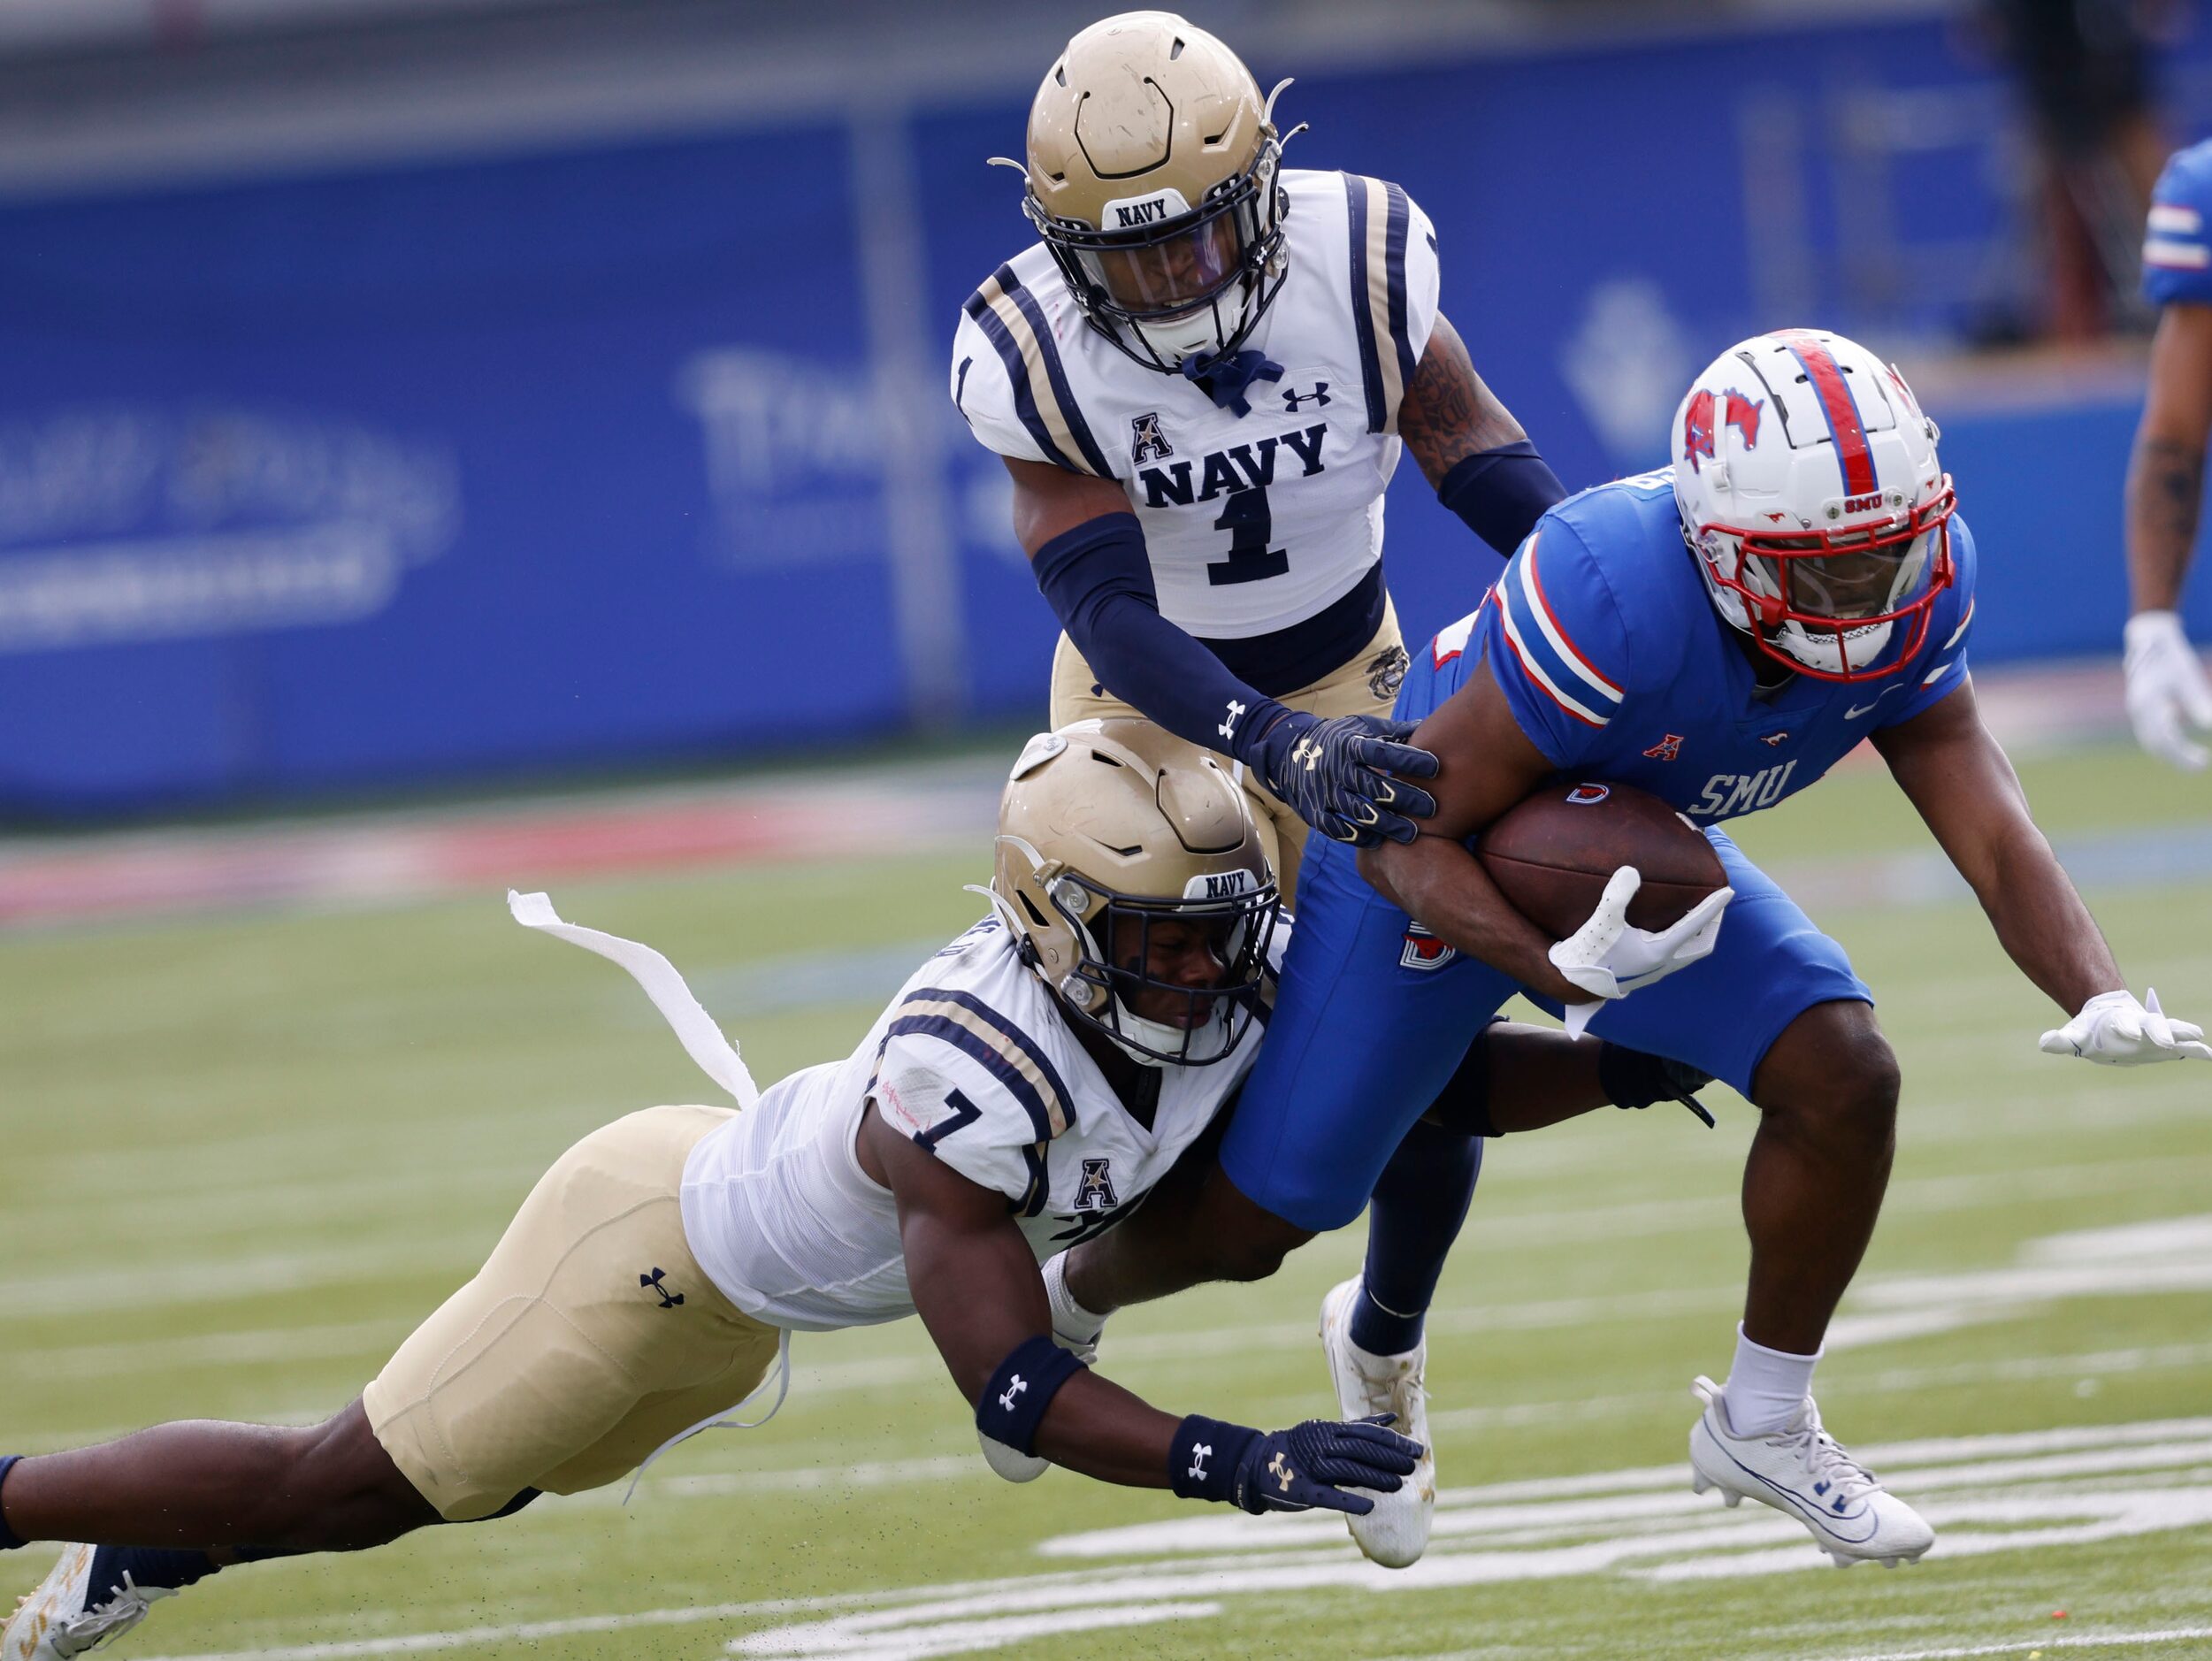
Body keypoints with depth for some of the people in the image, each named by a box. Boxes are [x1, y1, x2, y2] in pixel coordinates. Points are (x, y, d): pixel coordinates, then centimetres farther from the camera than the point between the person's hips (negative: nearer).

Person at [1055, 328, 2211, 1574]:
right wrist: (1566, 972, -50)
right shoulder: (1617, 597, -43)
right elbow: (1403, 841, -35)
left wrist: (2104, 1000, -40)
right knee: (1249, 1225, 5)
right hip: (1431, 864, -5)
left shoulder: (1912, 588, -24)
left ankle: (1765, 1425, 5)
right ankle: (1072, 1295, 41)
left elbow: (1992, 830, -22)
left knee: (1844, 1078, -17)